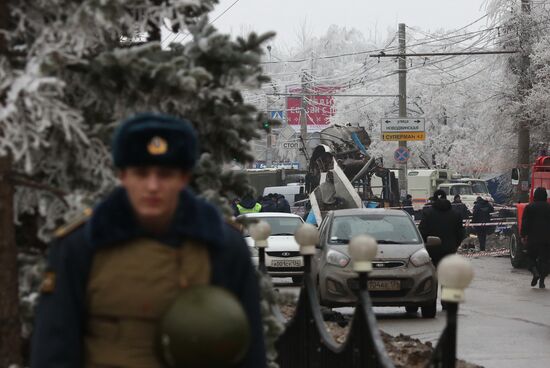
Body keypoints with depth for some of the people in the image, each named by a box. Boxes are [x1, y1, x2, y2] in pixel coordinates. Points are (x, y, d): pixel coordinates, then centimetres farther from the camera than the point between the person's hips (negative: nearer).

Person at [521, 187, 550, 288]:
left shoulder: (529, 207, -2)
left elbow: (525, 223, -4)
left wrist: (523, 235, 1)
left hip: (532, 238, -1)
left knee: (531, 256, 13)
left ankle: (535, 271, -14)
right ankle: (542, 280, -1)